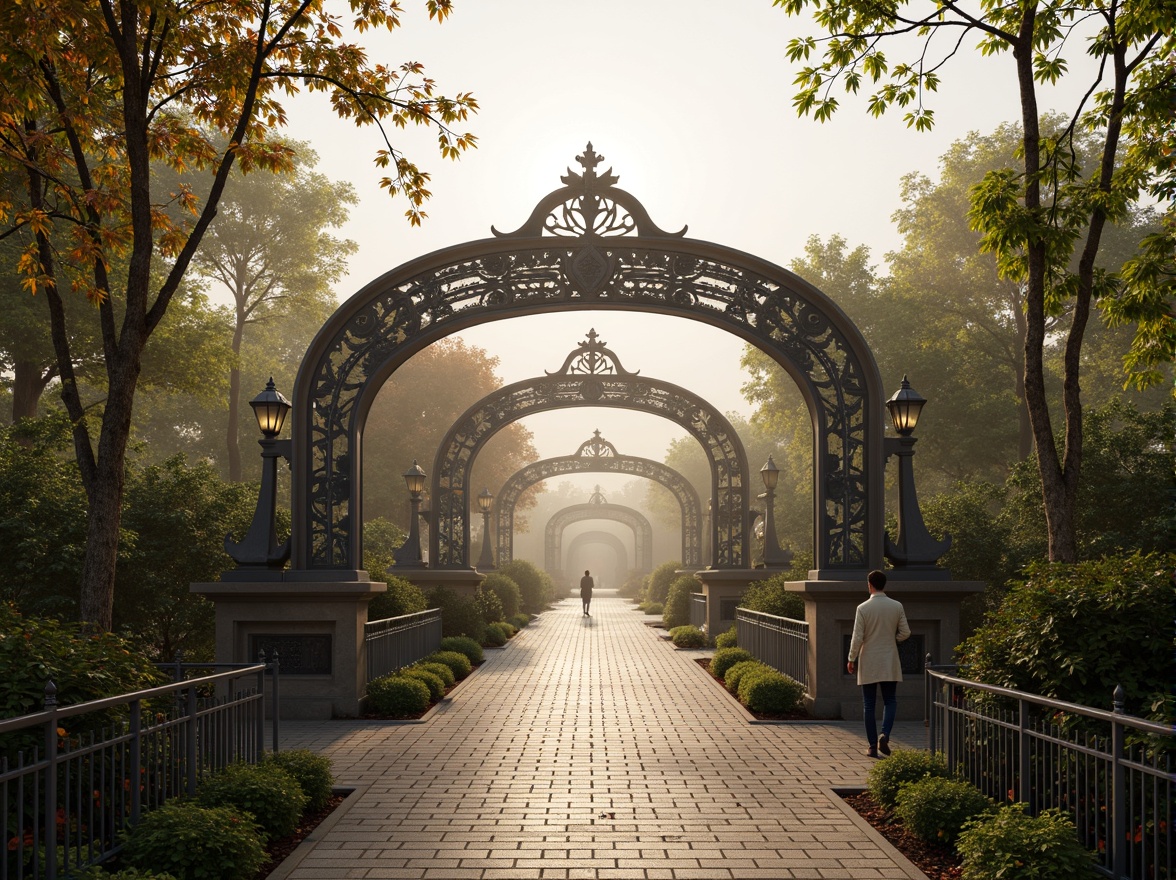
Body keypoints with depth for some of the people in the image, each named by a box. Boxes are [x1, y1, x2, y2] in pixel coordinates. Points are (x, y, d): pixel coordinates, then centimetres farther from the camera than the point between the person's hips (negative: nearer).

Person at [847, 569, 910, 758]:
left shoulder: (863, 608, -10)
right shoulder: (897, 607, -3)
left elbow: (857, 637, -10)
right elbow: (905, 633, 0)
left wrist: (851, 659, 1)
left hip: (868, 664, -2)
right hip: (889, 663, 2)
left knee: (869, 705, 6)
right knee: (890, 700, 12)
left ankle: (873, 746, 6)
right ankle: (885, 735, -11)